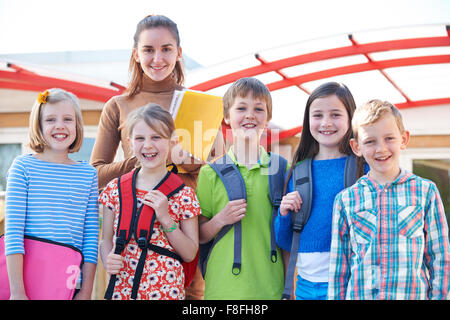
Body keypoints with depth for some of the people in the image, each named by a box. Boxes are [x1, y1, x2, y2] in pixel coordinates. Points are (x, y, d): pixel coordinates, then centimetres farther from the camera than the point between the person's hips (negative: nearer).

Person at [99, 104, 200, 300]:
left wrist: (166, 219, -15)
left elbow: (190, 254, -4)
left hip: (166, 289, -2)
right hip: (121, 288, 2)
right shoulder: (115, 189, 1)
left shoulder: (183, 194, -5)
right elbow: (106, 240, 8)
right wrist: (108, 261, -12)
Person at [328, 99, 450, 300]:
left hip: (413, 294, 0)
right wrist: (337, 296, 2)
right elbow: (339, 266, 5)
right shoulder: (345, 199, 2)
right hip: (359, 294, 1)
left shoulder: (426, 191, 0)